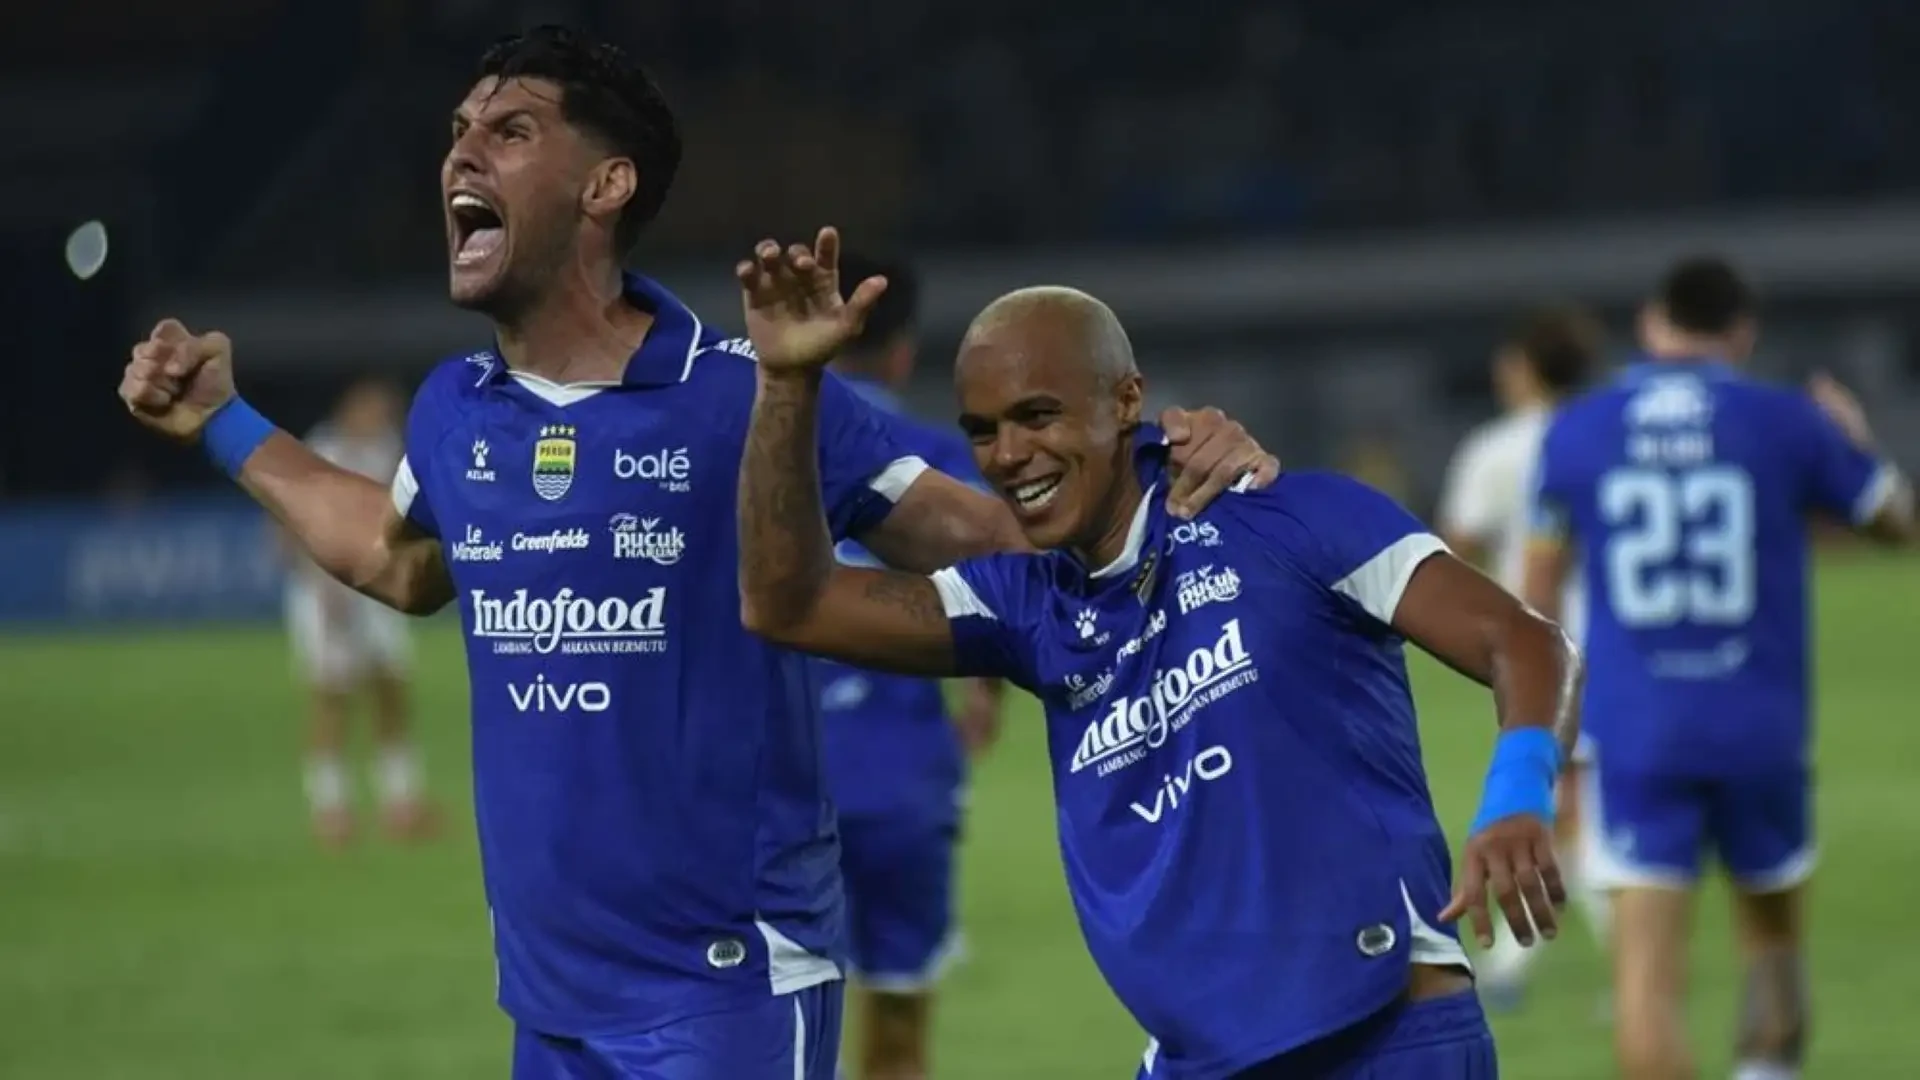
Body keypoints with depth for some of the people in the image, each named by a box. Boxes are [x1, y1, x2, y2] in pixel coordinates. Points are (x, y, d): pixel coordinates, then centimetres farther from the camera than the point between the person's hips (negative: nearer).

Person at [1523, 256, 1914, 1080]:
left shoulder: (1576, 432, 2)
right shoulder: (1786, 423, -2)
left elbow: (1539, 589, 9)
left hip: (1634, 734, 0)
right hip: (1761, 730, 0)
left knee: (1646, 968, -4)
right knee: (1772, 934, 21)